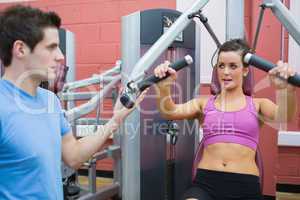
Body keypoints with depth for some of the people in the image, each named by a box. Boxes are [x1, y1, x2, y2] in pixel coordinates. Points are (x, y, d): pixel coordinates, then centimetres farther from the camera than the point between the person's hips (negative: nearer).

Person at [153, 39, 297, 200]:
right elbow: (170, 112, -3)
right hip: (205, 182, 0)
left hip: (245, 187, 0)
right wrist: (163, 87, -24)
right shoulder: (204, 103, 13)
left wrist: (287, 90, -31)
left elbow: (283, 116, -9)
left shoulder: (257, 104, 11)